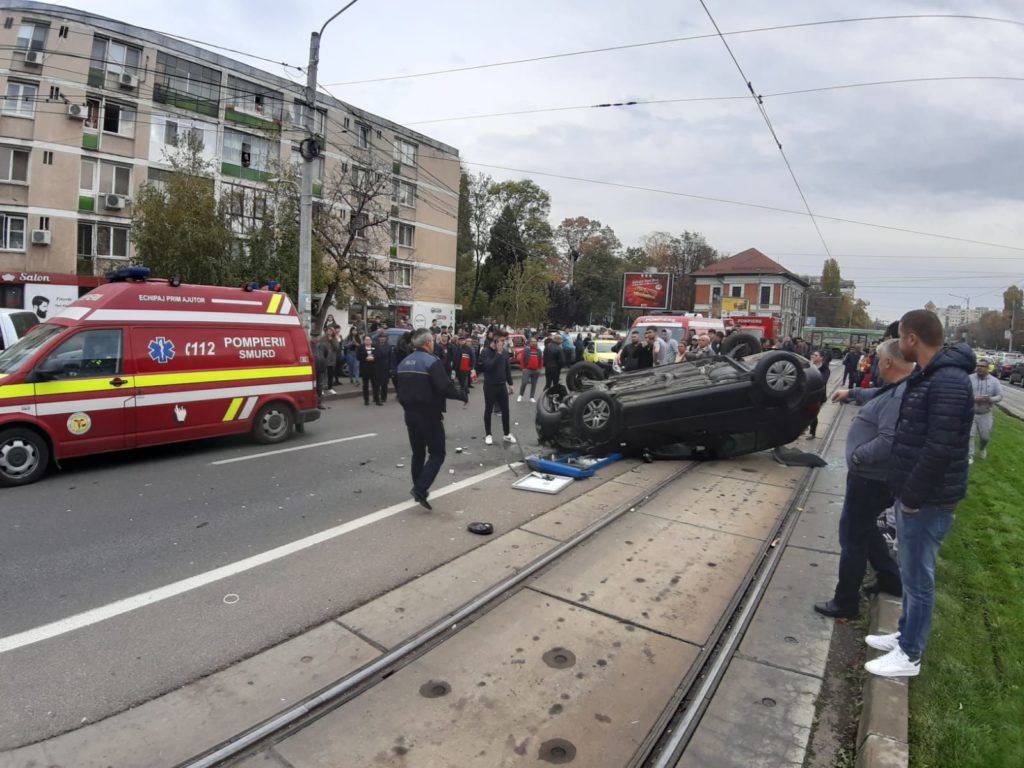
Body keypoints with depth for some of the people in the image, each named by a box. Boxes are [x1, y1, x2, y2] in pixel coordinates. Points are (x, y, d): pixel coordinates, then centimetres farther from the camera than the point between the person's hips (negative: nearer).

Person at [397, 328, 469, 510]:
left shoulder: (404, 362, 11)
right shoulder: (431, 361, -15)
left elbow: (401, 390, 18)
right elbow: (445, 388, -25)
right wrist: (464, 395, -11)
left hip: (410, 414, 8)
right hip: (429, 415, -8)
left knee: (418, 453, 18)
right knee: (437, 454, 0)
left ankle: (418, 488, 26)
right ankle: (421, 488, -12)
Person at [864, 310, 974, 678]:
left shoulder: (949, 382, -23)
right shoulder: (926, 376, 10)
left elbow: (939, 450, -27)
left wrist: (912, 497, -18)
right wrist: (904, 492, 18)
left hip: (928, 501, -10)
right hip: (913, 495, 10)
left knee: (918, 578, 4)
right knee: (910, 572, 21)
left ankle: (909, 655, 18)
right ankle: (905, 634, 37)